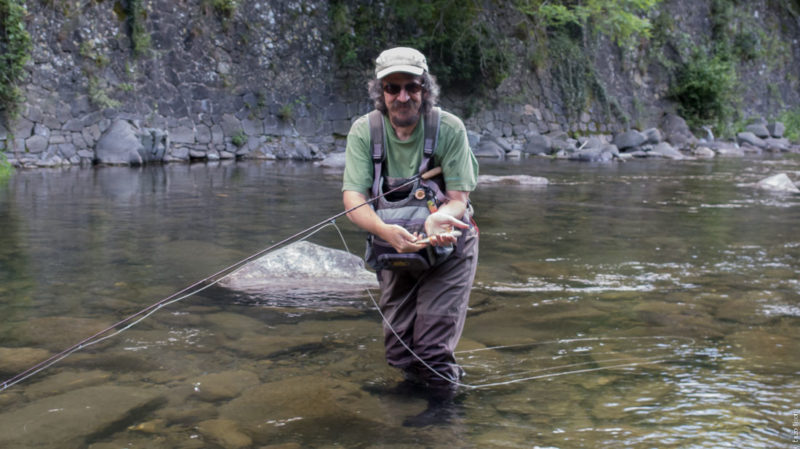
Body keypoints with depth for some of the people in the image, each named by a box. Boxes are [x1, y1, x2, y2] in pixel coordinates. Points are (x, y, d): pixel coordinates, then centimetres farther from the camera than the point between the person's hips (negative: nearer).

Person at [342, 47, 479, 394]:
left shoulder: (449, 128, -16)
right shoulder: (363, 131, -12)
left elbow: (458, 198, -16)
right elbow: (353, 198, -19)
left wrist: (440, 218, -40)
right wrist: (385, 230, -40)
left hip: (448, 249, -2)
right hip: (395, 248, 2)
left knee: (432, 352, -11)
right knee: (399, 353, 7)